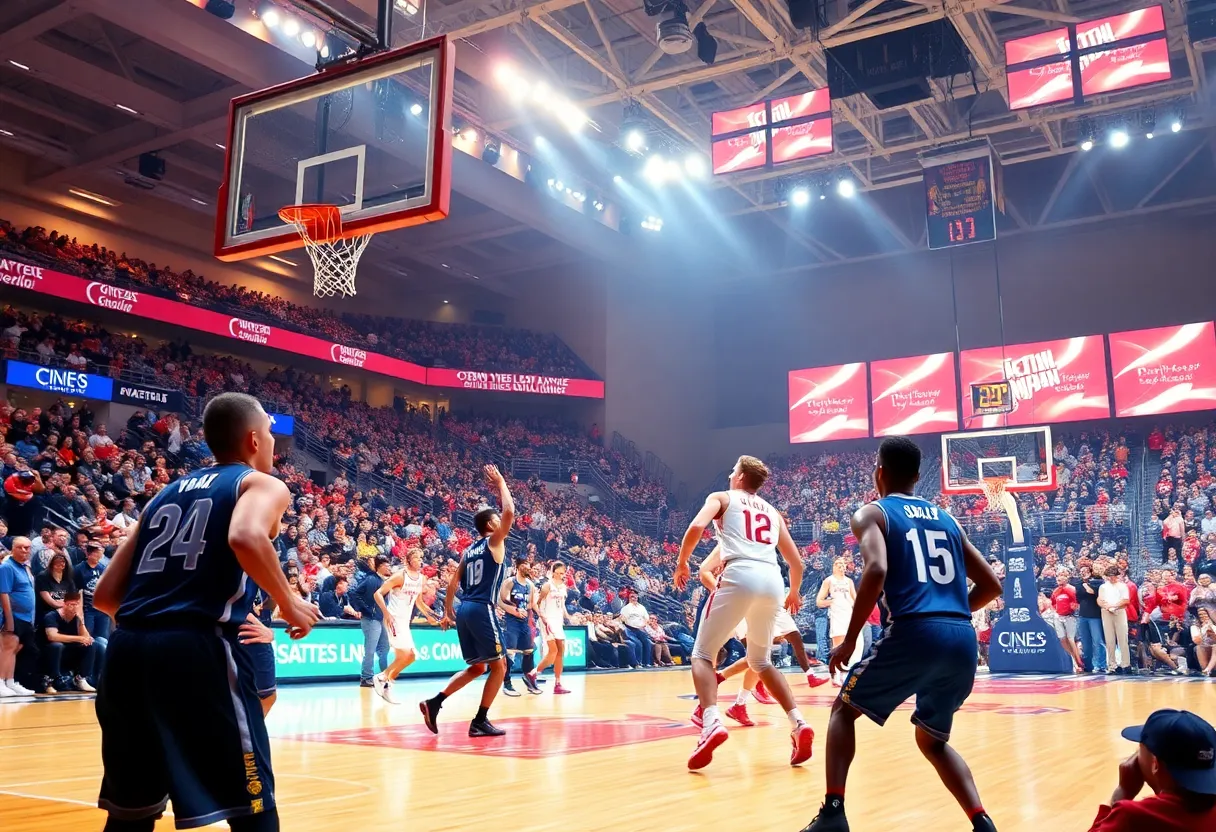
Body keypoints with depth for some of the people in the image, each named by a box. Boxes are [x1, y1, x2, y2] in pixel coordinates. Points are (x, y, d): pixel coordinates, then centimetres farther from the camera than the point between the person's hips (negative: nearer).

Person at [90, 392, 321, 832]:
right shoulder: (262, 482, 7)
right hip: (199, 648, -7)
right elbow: (246, 538, -19)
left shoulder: (167, 493, 24)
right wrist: (289, 602, -5)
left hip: (127, 648, 7)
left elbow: (105, 595, 19)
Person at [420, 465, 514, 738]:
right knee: (498, 667, 3)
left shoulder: (468, 551, 18)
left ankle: (434, 702, 7)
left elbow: (453, 583, 17)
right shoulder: (494, 541, -2)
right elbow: (510, 512, -13)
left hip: (464, 610, 8)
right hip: (482, 610, -8)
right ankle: (480, 721, 1)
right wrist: (501, 484, -2)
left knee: (477, 667, 18)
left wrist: (447, 611, 21)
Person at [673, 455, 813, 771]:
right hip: (772, 580, 5)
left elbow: (697, 527, -3)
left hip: (739, 576, -5)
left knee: (703, 654, 6)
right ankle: (798, 723, 6)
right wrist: (794, 593, 46)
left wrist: (681, 563, 11)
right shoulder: (772, 512, 30)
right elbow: (795, 562, 28)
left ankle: (711, 722, -19)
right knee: (761, 660, 23)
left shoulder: (721, 498, 17)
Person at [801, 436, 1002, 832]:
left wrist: (849, 639, -6)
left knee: (844, 710, 18)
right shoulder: (946, 518, 23)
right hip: (963, 640, 5)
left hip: (913, 633, -5)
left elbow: (876, 570, -14)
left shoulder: (872, 513, 7)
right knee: (933, 740, 26)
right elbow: (991, 585, 21)